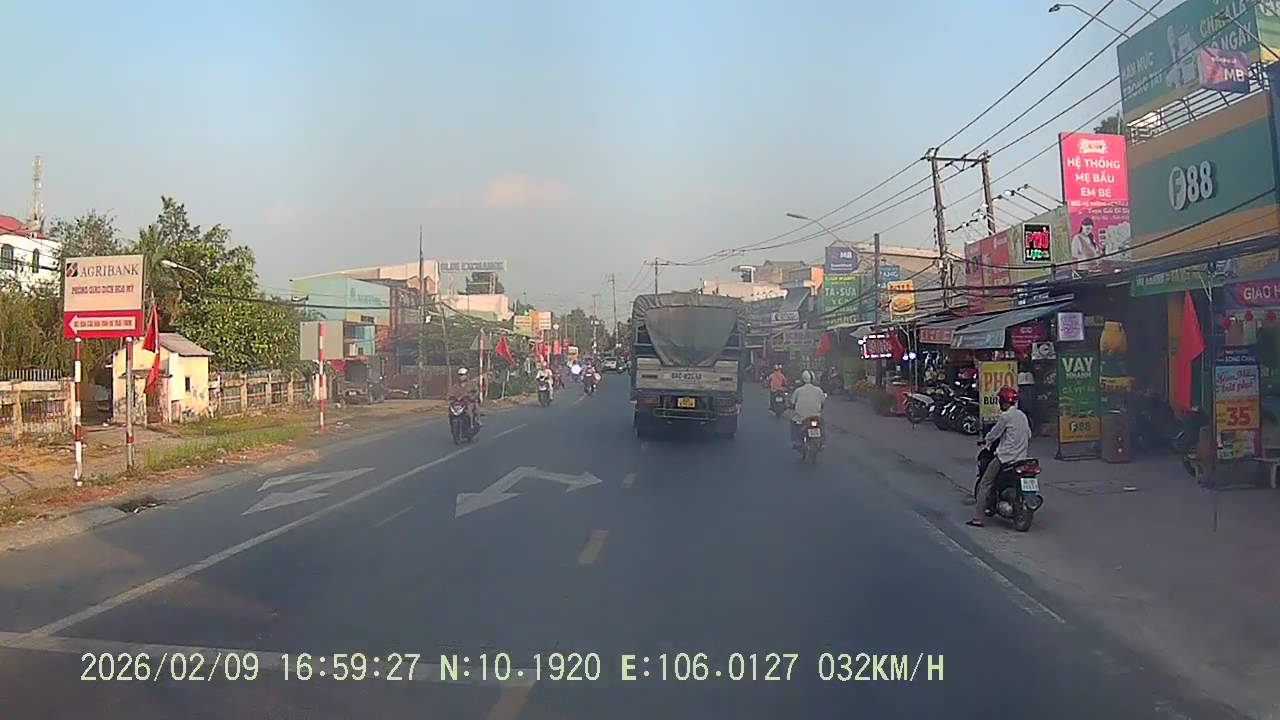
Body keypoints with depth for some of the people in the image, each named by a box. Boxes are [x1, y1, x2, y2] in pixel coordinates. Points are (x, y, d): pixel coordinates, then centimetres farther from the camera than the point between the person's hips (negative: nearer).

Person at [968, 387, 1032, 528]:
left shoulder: (1005, 416, -12)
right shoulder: (1023, 415, 12)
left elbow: (994, 433, -4)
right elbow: (1029, 436, 19)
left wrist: (984, 441, 15)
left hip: (1005, 457, -8)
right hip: (1021, 457, 8)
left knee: (984, 484, -4)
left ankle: (978, 518, -9)